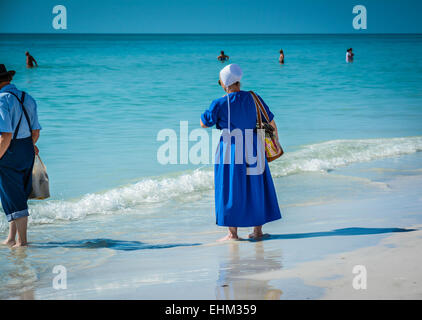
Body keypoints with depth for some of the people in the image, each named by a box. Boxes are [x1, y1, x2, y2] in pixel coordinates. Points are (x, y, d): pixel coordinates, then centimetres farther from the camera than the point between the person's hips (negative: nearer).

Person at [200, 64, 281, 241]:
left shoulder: (220, 104, -12)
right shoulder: (253, 99, 0)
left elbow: (204, 123, 1)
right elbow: (270, 122, 8)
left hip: (230, 151, -4)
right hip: (253, 151, 4)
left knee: (231, 191, 4)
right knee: (255, 189, 14)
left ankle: (232, 233, 5)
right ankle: (257, 230, 18)